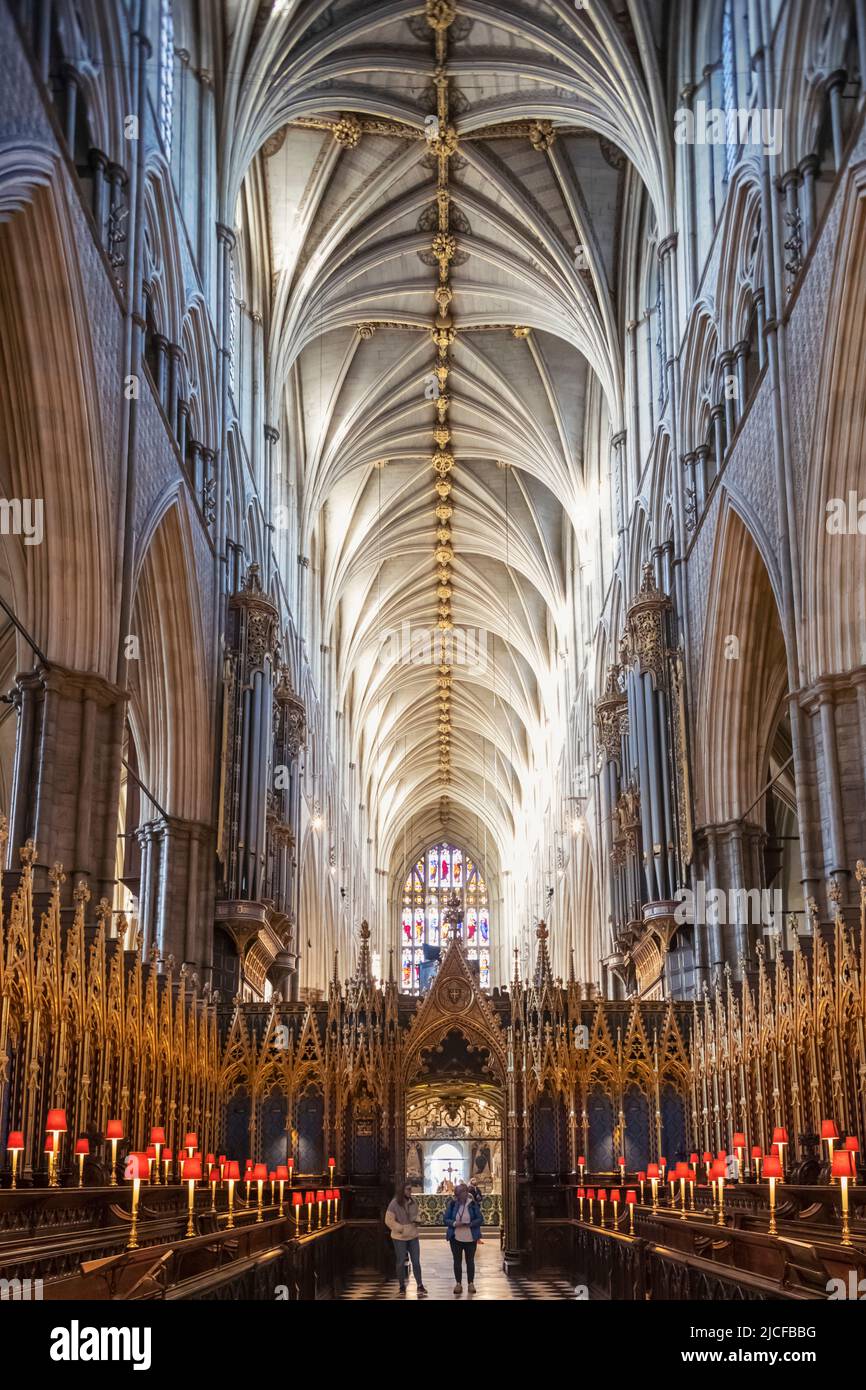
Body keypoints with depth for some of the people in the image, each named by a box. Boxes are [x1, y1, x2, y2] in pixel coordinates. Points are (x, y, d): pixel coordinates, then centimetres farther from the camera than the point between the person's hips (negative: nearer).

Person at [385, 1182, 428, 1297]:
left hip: (413, 1236, 4)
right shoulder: (394, 1204, -16)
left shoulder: (413, 1202, -1)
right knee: (401, 1262, 8)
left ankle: (420, 1285, 11)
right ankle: (402, 1286, 21)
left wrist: (416, 1221, -6)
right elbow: (389, 1221, -14)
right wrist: (401, 1229, -17)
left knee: (416, 1261, 4)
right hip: (399, 1238, -4)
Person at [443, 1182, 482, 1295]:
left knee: (470, 1260, 9)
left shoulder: (473, 1204, -6)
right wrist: (454, 1223, -22)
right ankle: (458, 1283, 18)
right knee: (457, 1261, 8)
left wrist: (469, 1224, -23)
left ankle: (471, 1283, 19)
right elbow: (446, 1219, -2)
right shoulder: (452, 1204, -4)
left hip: (470, 1238, -1)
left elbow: (479, 1219, -6)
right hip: (456, 1238, 1)